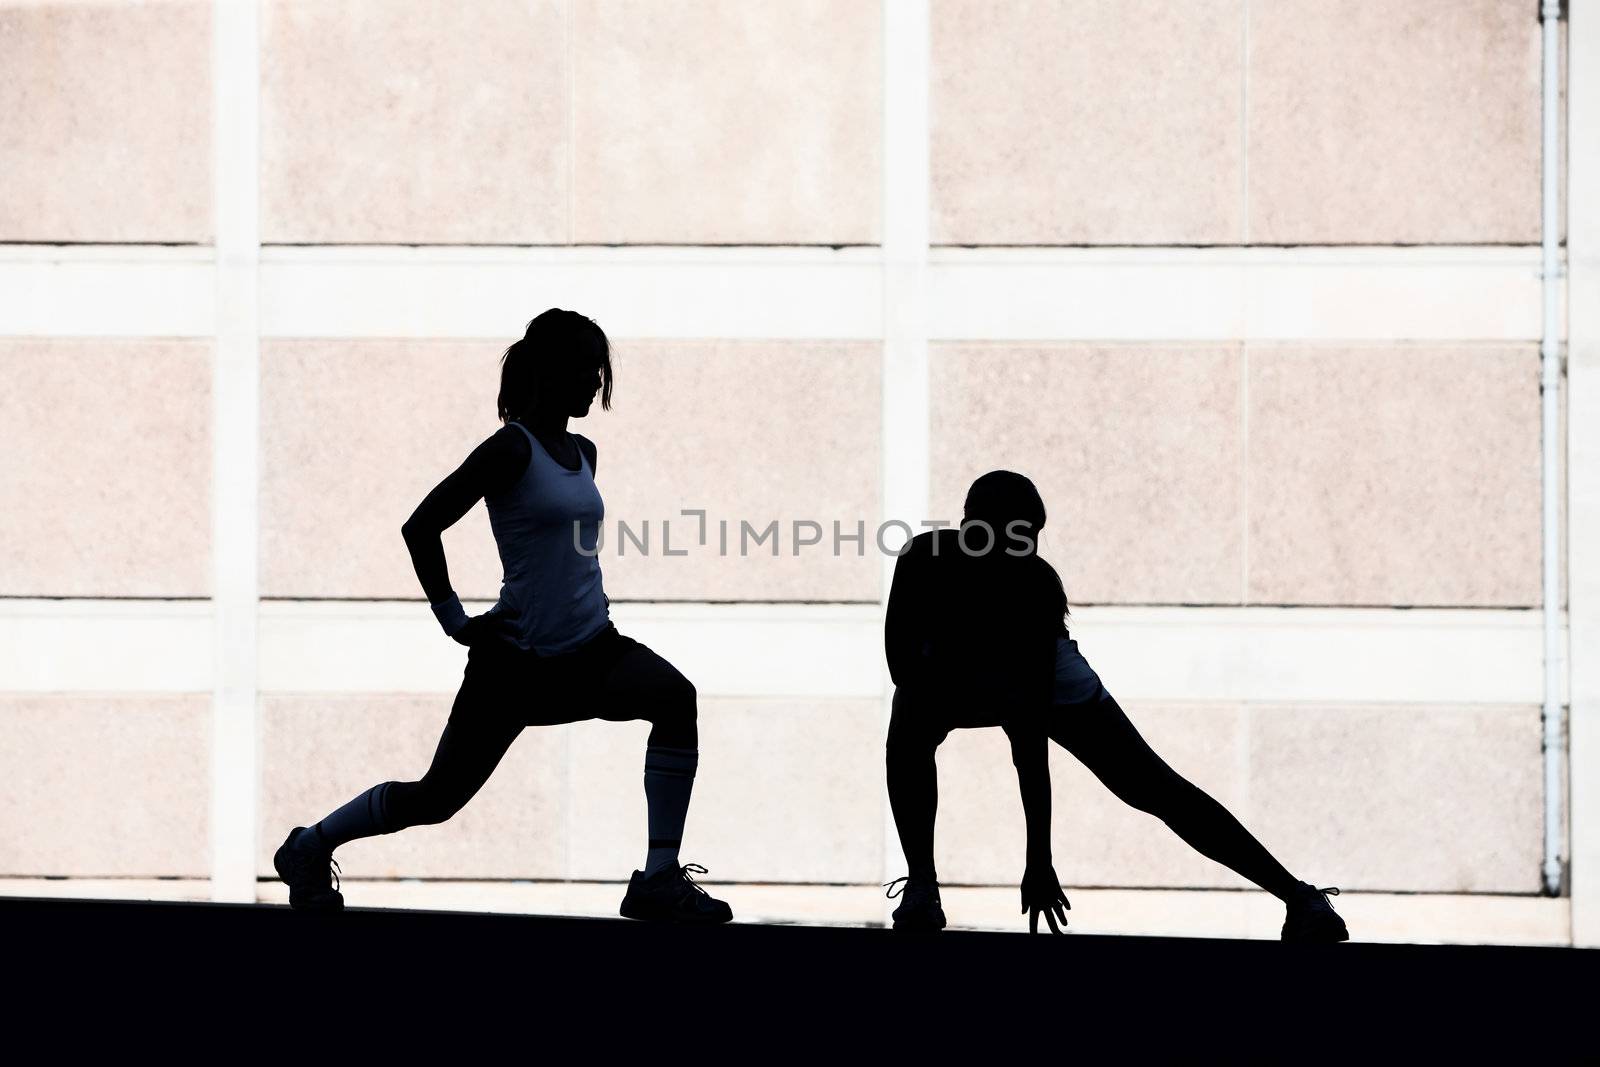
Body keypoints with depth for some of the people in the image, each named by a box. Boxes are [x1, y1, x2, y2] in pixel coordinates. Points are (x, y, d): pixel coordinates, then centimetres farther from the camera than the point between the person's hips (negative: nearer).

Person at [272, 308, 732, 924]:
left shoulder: (583, 453, 10)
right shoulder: (513, 448, -13)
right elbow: (421, 527, -16)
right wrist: (454, 621, -13)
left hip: (589, 649, 6)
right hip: (518, 658, -6)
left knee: (676, 698, -24)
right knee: (439, 797, 4)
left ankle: (659, 881, -22)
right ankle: (310, 846, 30)